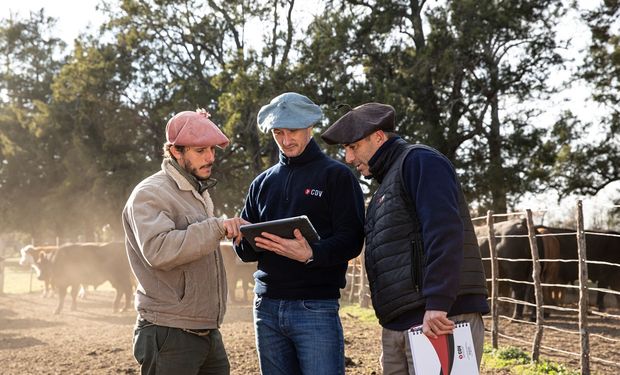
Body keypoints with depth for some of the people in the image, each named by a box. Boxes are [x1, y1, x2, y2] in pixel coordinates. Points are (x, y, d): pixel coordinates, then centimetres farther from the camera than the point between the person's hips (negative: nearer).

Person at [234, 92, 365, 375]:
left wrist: (311, 254, -25)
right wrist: (252, 241, -10)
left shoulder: (337, 175, 2)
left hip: (315, 306, -5)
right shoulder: (263, 182, 17)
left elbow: (351, 241, -7)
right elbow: (242, 248, 14)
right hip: (267, 306, 5)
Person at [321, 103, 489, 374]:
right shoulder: (387, 183, 25)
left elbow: (444, 232, -18)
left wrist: (437, 304, -25)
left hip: (440, 318, -9)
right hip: (398, 326, 9)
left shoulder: (419, 161, -4)